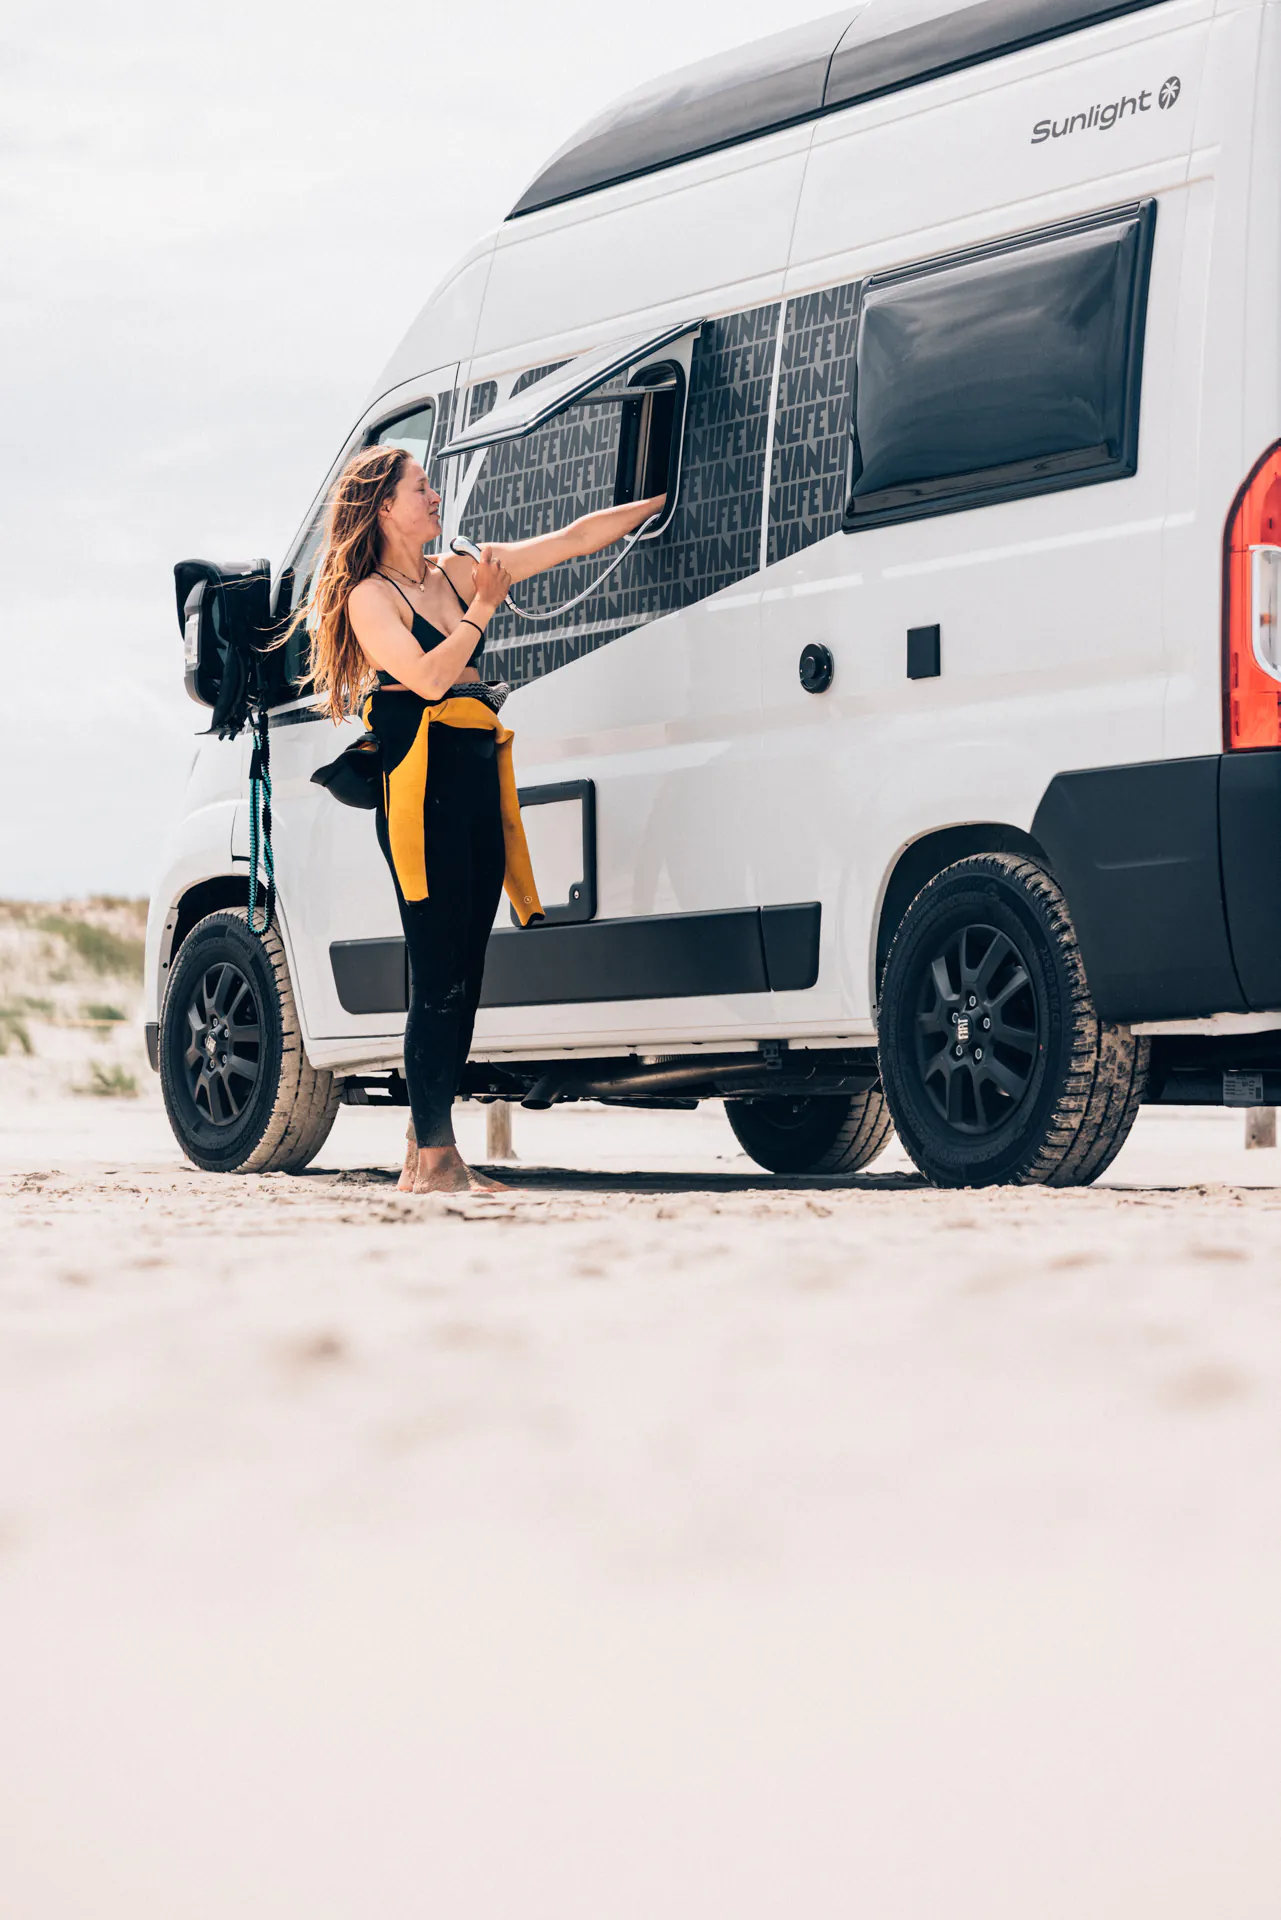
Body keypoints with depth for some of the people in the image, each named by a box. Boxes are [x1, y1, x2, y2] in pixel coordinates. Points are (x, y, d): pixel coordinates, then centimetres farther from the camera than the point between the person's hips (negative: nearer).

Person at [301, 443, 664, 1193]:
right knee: (440, 977, -10)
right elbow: (429, 675, -17)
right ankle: (431, 1156, -9)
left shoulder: (457, 574, 17)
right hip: (422, 784, -8)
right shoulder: (369, 596, -3)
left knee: (463, 979, 6)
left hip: (479, 776, 8)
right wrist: (483, 608, -5)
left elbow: (575, 539, 19)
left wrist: (668, 501, 18)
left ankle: (432, 1150, 10)